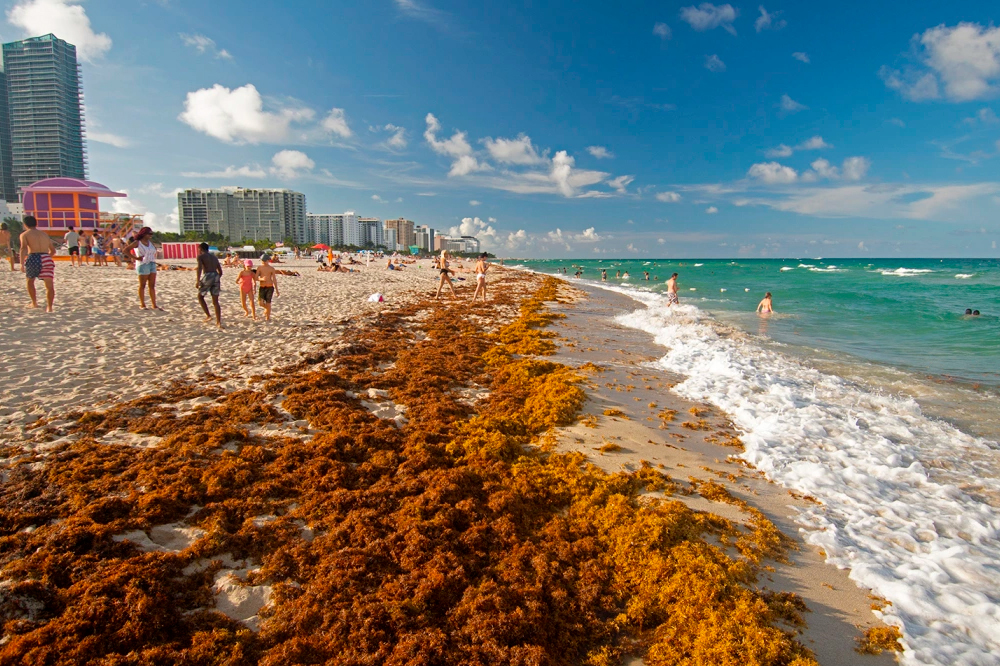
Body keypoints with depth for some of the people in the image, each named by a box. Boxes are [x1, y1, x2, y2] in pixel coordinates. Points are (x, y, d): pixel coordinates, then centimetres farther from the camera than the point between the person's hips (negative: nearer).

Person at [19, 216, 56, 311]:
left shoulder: (25, 234, 9)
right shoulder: (44, 234, 23)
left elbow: (23, 248, -9)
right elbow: (53, 251, 27)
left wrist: (22, 263, -12)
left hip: (33, 258, -2)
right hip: (46, 259, 2)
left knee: (30, 281, 25)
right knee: (49, 285, -4)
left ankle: (34, 303, 31)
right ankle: (49, 307, -19)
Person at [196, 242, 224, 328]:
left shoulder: (201, 256, 5)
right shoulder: (214, 257, 23)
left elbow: (199, 268, -12)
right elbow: (220, 271, 23)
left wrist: (198, 281, -15)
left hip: (207, 276, -5)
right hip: (216, 276, 5)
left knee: (200, 296, 17)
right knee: (215, 302, 8)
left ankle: (208, 316, 5)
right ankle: (218, 322, 3)